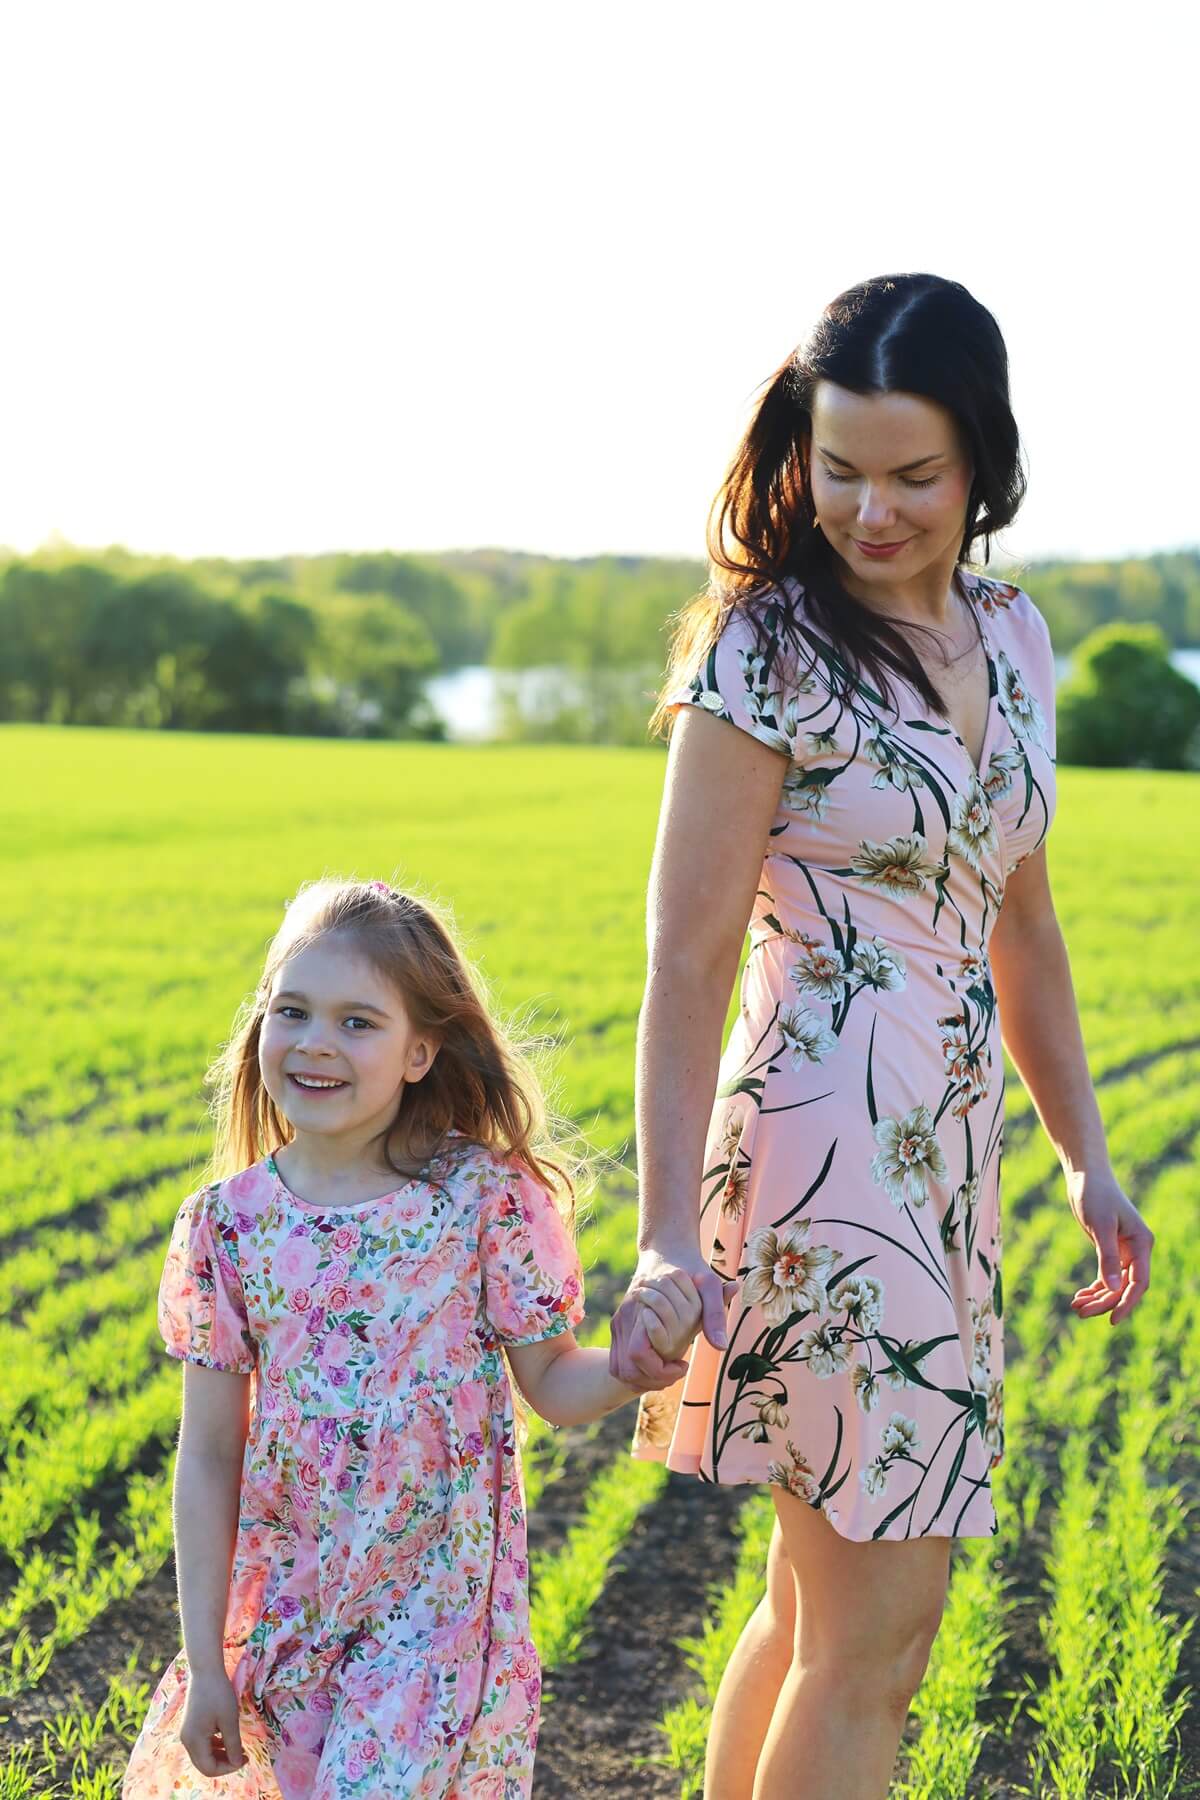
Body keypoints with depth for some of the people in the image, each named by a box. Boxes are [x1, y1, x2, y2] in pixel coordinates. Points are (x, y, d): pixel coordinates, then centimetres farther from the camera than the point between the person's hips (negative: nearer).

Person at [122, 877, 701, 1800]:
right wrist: (204, 1661, 0)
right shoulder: (227, 1223, -6)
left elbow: (551, 1381, -3)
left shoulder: (486, 1196, -12)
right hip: (285, 1608, 3)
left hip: (439, 1603, -3)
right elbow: (210, 1455, -1)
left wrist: (631, 1365, -26)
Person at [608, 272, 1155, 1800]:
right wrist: (668, 1234, -19)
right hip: (828, 1142, -7)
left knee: (820, 1601, 16)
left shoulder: (1010, 633, 11)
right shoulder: (766, 653, -10)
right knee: (875, 1633, -2)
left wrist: (1085, 1156, 17)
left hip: (949, 1153, 7)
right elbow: (687, 964, -13)